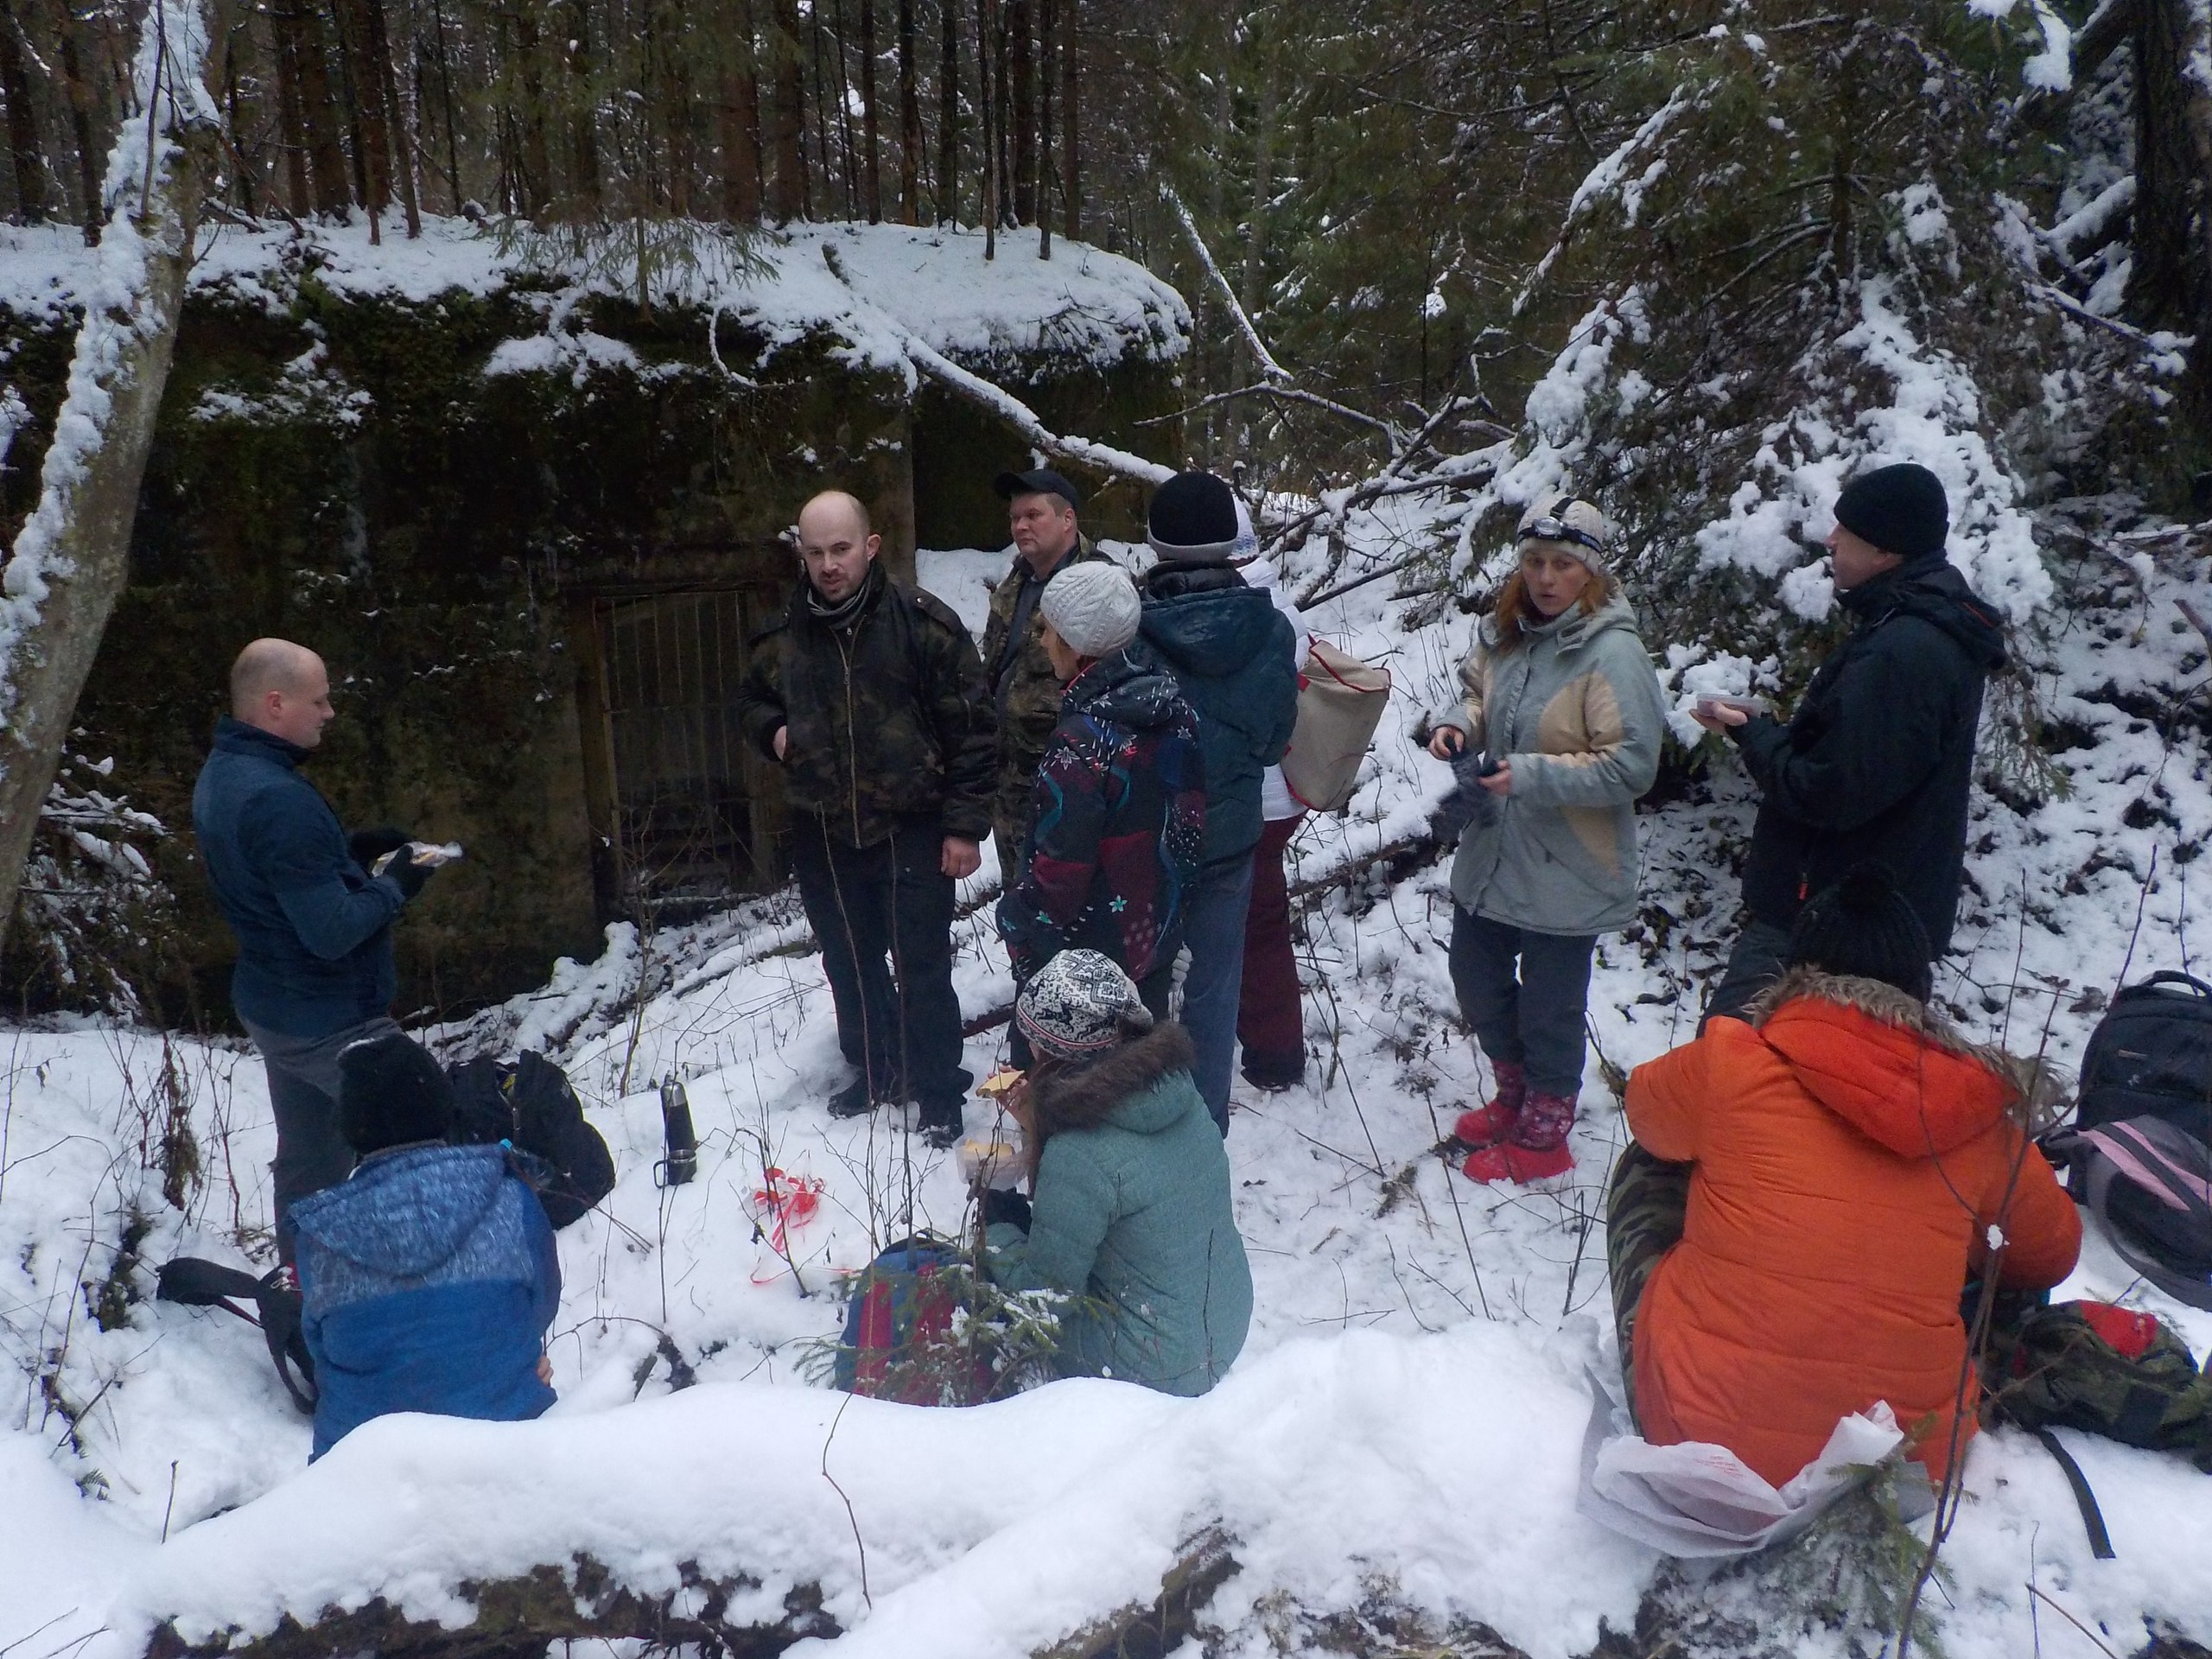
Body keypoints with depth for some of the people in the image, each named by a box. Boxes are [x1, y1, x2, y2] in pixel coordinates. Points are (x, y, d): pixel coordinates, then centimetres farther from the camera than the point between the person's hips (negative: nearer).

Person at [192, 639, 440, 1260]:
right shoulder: (279, 800, -28)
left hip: (271, 1007, 10)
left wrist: (349, 850, 4)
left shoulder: (219, 773, 5)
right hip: (331, 1022, -9)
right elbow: (332, 931, -28)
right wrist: (393, 885, -12)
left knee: (308, 1162, 20)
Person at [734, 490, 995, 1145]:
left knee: (920, 970, 2)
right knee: (850, 963, 17)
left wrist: (965, 824, -11)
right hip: (822, 835, 4)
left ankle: (940, 1093, 20)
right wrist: (772, 730, -3)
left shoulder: (923, 621, -11)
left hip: (911, 830, -4)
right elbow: (750, 699, 21)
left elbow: (970, 728, -9)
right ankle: (875, 1071, 38)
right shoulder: (783, 635, 1)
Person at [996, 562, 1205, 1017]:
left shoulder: (1081, 741, -26)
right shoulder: (1175, 711, -2)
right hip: (1155, 935, 8)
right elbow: (1190, 819, 7)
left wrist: (1018, 926, -7)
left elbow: (1060, 865, -23)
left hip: (1081, 953, -7)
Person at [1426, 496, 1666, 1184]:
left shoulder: (1614, 654, -20)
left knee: (1549, 1006, 8)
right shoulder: (1506, 632, 1)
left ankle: (1542, 1137, 30)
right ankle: (1515, 1095, 45)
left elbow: (1632, 765, -22)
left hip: (1565, 872, -7)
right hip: (1492, 855, 8)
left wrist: (1534, 776, -27)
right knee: (1477, 978, 21)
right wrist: (1457, 722, -4)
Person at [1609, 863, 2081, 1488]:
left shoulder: (1731, 1065, -11)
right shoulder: (1981, 1112, -2)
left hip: (1703, 1432, -3)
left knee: (1647, 1169, 19)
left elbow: (1646, 1110, 12)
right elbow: (2051, 1253, 16)